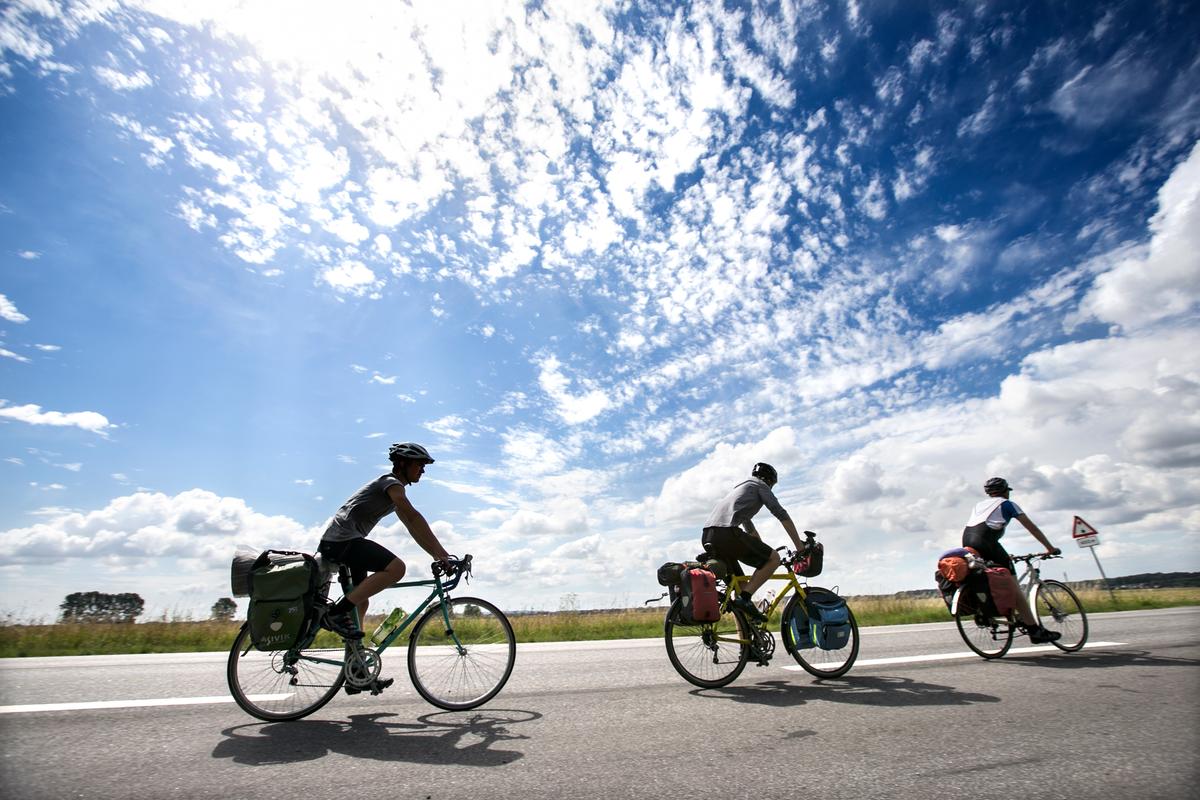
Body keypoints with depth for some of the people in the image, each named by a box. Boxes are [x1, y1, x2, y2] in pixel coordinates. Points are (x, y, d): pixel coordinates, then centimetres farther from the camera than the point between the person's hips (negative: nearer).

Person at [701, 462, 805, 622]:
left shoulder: (739, 488, 38)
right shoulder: (760, 486, 15)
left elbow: (748, 525, 43)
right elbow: (781, 515, 6)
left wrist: (764, 551, 47)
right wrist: (800, 547, 9)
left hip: (707, 537, 8)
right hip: (727, 533, -8)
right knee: (774, 558, 7)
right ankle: (745, 598, -6)